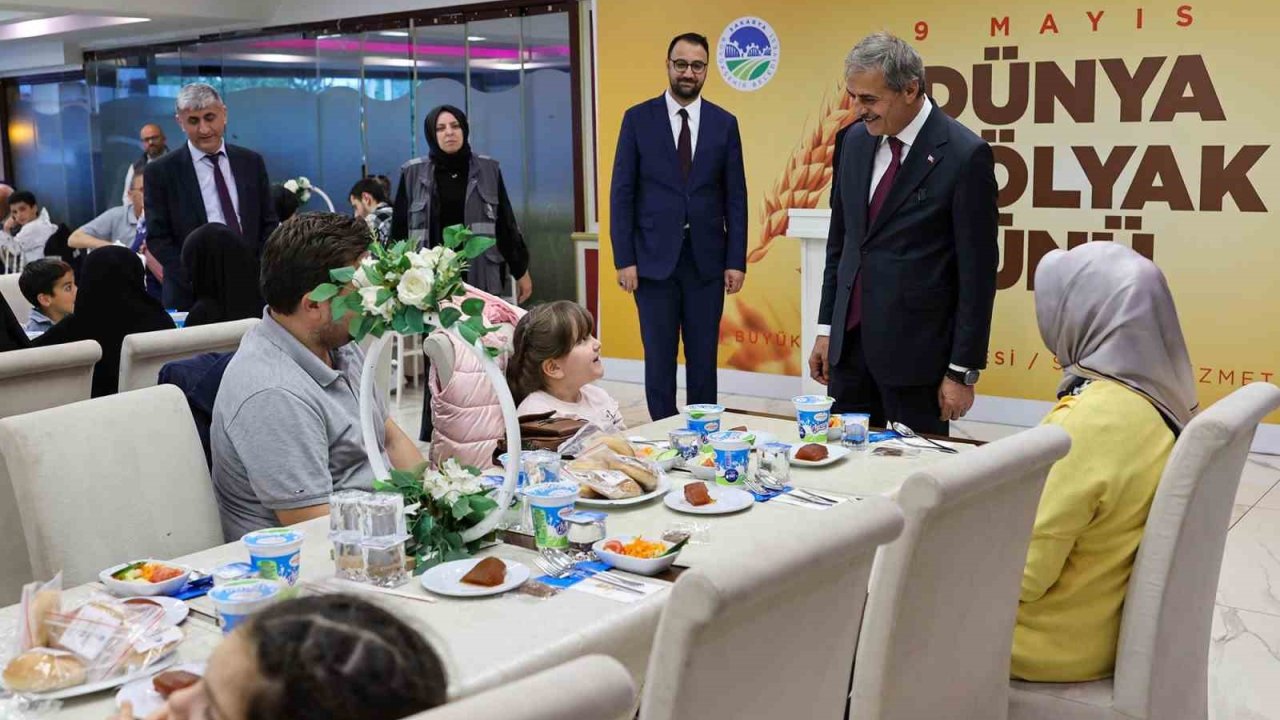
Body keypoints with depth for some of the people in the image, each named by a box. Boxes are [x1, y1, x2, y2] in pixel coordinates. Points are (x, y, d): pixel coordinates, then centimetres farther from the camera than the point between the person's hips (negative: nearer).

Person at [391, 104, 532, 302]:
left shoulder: (488, 170, 7)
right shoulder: (413, 173, 4)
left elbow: (505, 222, 10)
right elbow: (399, 228, 6)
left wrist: (521, 270, 10)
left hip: (483, 277, 1)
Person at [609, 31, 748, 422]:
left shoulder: (724, 123, 5)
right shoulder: (638, 119, 1)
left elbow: (735, 197, 5)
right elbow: (622, 193, -1)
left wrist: (736, 260, -1)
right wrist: (624, 259, -7)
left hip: (707, 259, 1)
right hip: (654, 258, -1)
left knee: (704, 358, 8)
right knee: (659, 358, 5)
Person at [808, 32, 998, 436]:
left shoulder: (964, 155, -13)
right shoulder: (855, 140, 6)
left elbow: (977, 271, -11)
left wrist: (962, 371, -10)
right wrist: (826, 328, 12)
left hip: (916, 349, -5)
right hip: (850, 340, 6)